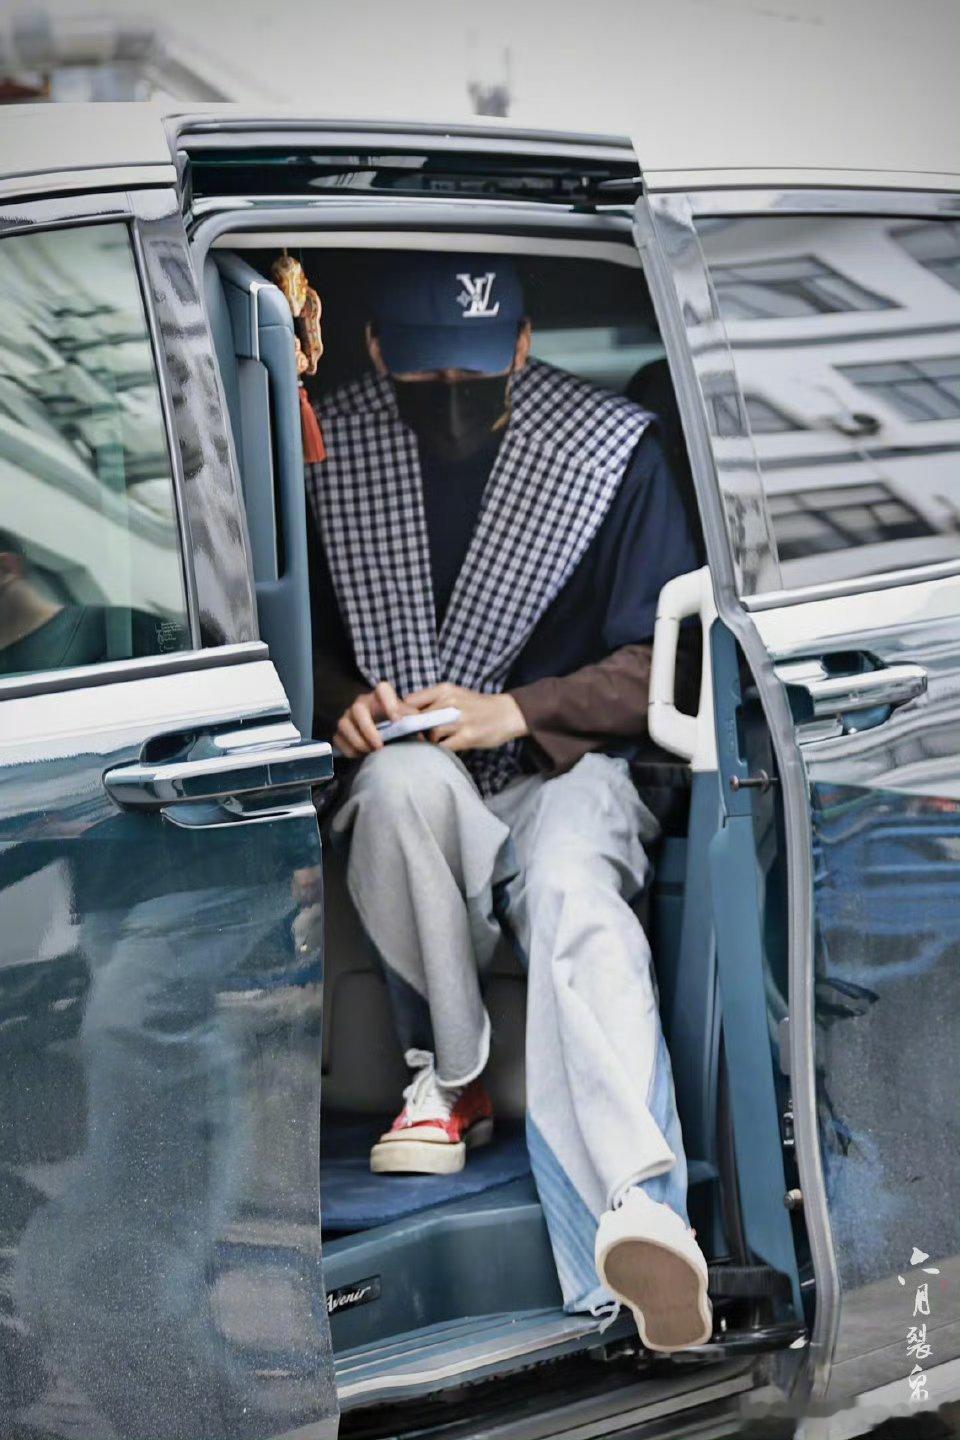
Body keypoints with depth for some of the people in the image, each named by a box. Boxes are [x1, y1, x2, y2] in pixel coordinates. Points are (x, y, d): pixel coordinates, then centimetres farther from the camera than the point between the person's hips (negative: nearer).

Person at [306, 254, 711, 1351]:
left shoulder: (611, 450, -1)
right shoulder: (332, 448, 4)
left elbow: (660, 660, -1)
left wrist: (516, 713, -15)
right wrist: (342, 703, -7)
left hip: (559, 765, -1)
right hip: (410, 786, 2)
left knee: (573, 895, -36)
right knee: (404, 780, -37)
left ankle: (637, 1216, -57)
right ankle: (450, 1078, -18)